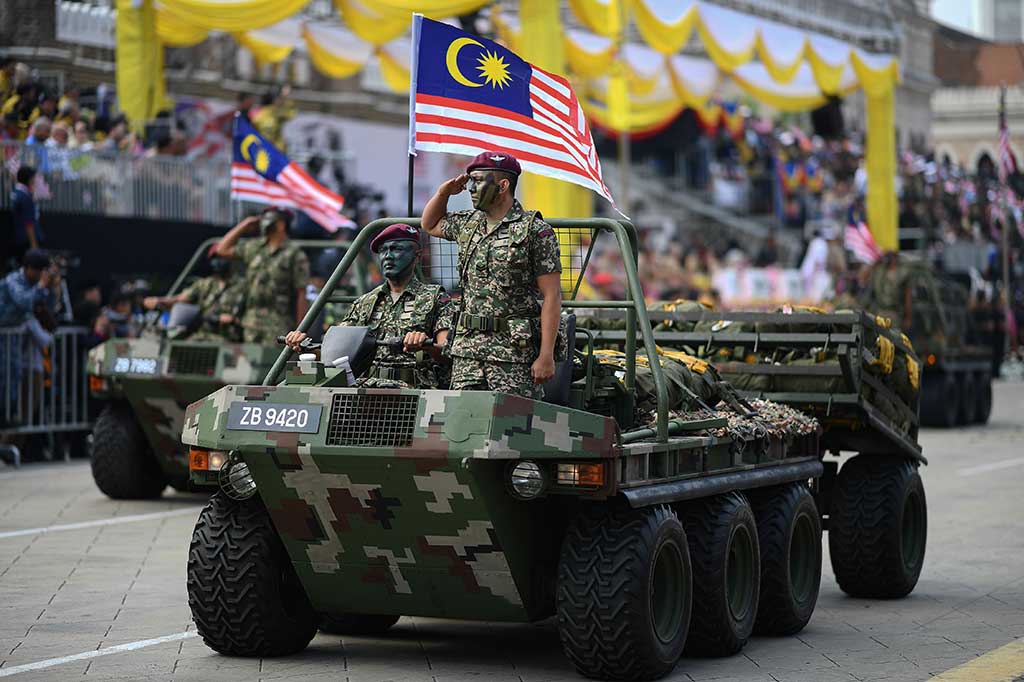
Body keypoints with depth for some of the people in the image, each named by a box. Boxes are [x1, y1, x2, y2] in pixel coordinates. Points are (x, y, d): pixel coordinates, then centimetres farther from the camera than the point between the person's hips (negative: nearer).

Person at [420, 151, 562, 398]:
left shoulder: (535, 231, -6)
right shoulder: (468, 224, 15)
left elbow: (552, 296, -9)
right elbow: (430, 224, 37)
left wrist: (546, 356, -15)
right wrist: (443, 192, 16)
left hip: (514, 352, -6)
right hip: (467, 349, 6)